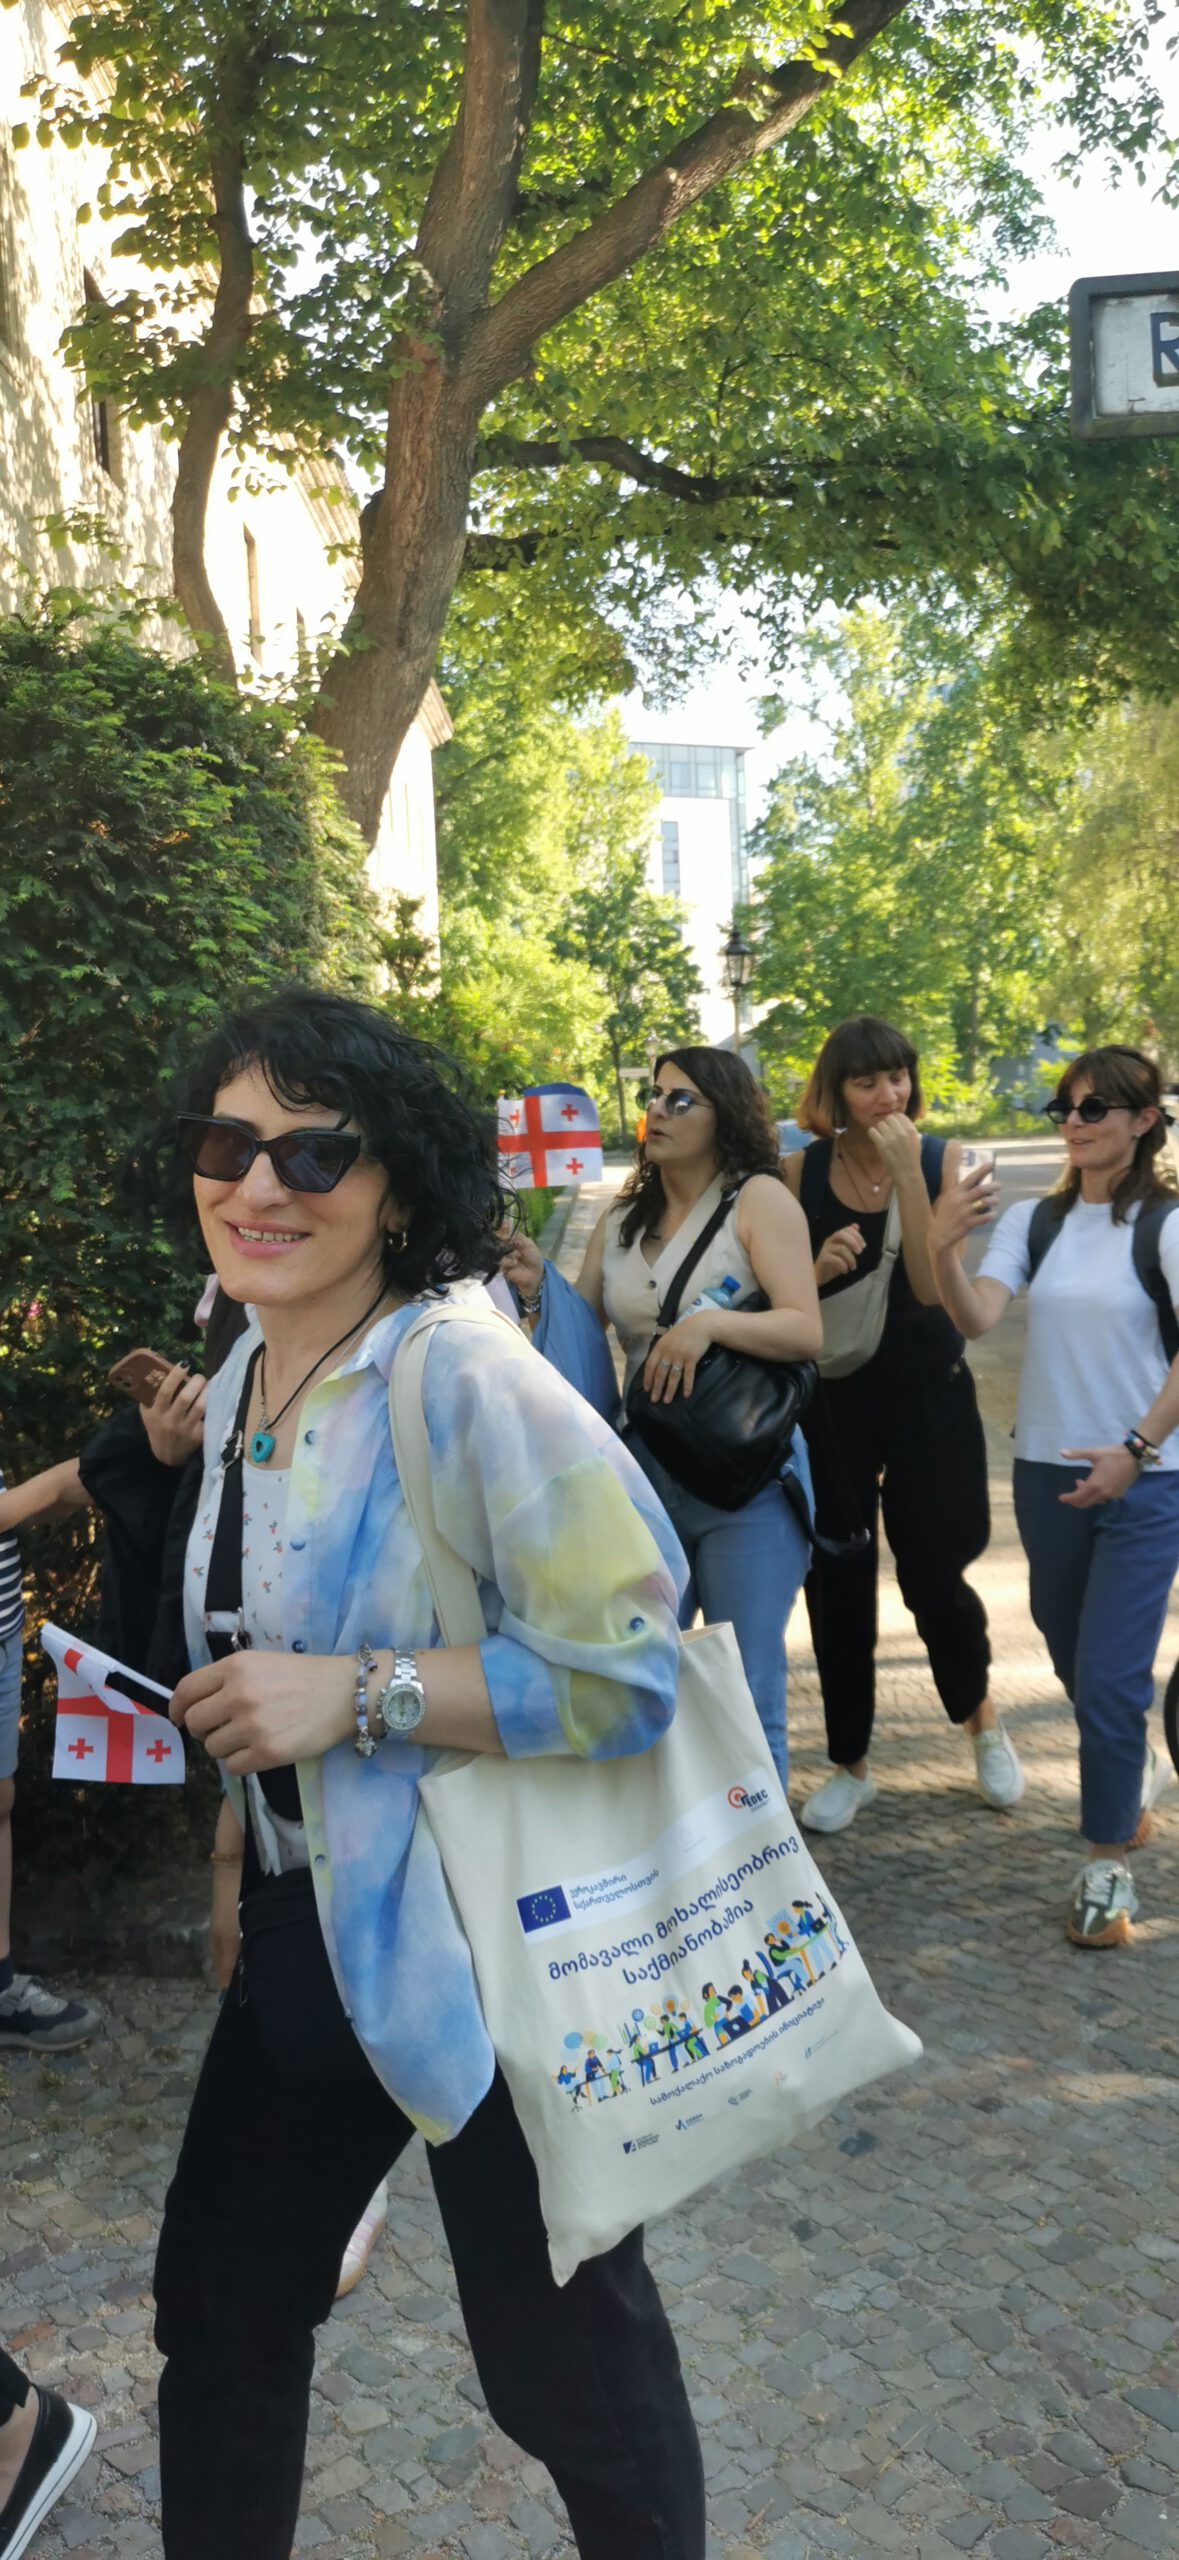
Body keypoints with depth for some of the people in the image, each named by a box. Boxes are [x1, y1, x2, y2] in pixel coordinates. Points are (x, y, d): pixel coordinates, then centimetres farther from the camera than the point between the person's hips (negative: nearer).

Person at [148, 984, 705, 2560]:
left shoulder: (464, 1379, -22)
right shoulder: (244, 1383, 5)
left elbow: (628, 1668, -26)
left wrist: (356, 1694, -28)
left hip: (487, 1940, -8)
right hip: (307, 1934, 8)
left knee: (562, 2358, 10)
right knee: (219, 2313, 22)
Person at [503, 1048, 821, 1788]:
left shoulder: (758, 1198, -3)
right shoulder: (623, 1220, 13)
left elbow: (806, 1331, -12)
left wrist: (711, 1322, -26)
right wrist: (540, 1290, -9)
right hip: (646, 1473, 6)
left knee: (746, 1697, -1)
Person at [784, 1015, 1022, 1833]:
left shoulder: (940, 1160, -7)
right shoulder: (800, 1173, -4)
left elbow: (932, 1286, -18)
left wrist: (907, 1172, -24)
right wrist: (816, 1268, -18)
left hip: (926, 1392, -1)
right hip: (831, 1396, 1)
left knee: (932, 1573, 3)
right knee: (838, 1582, 6)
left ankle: (981, 1716, 34)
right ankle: (851, 1765, 23)